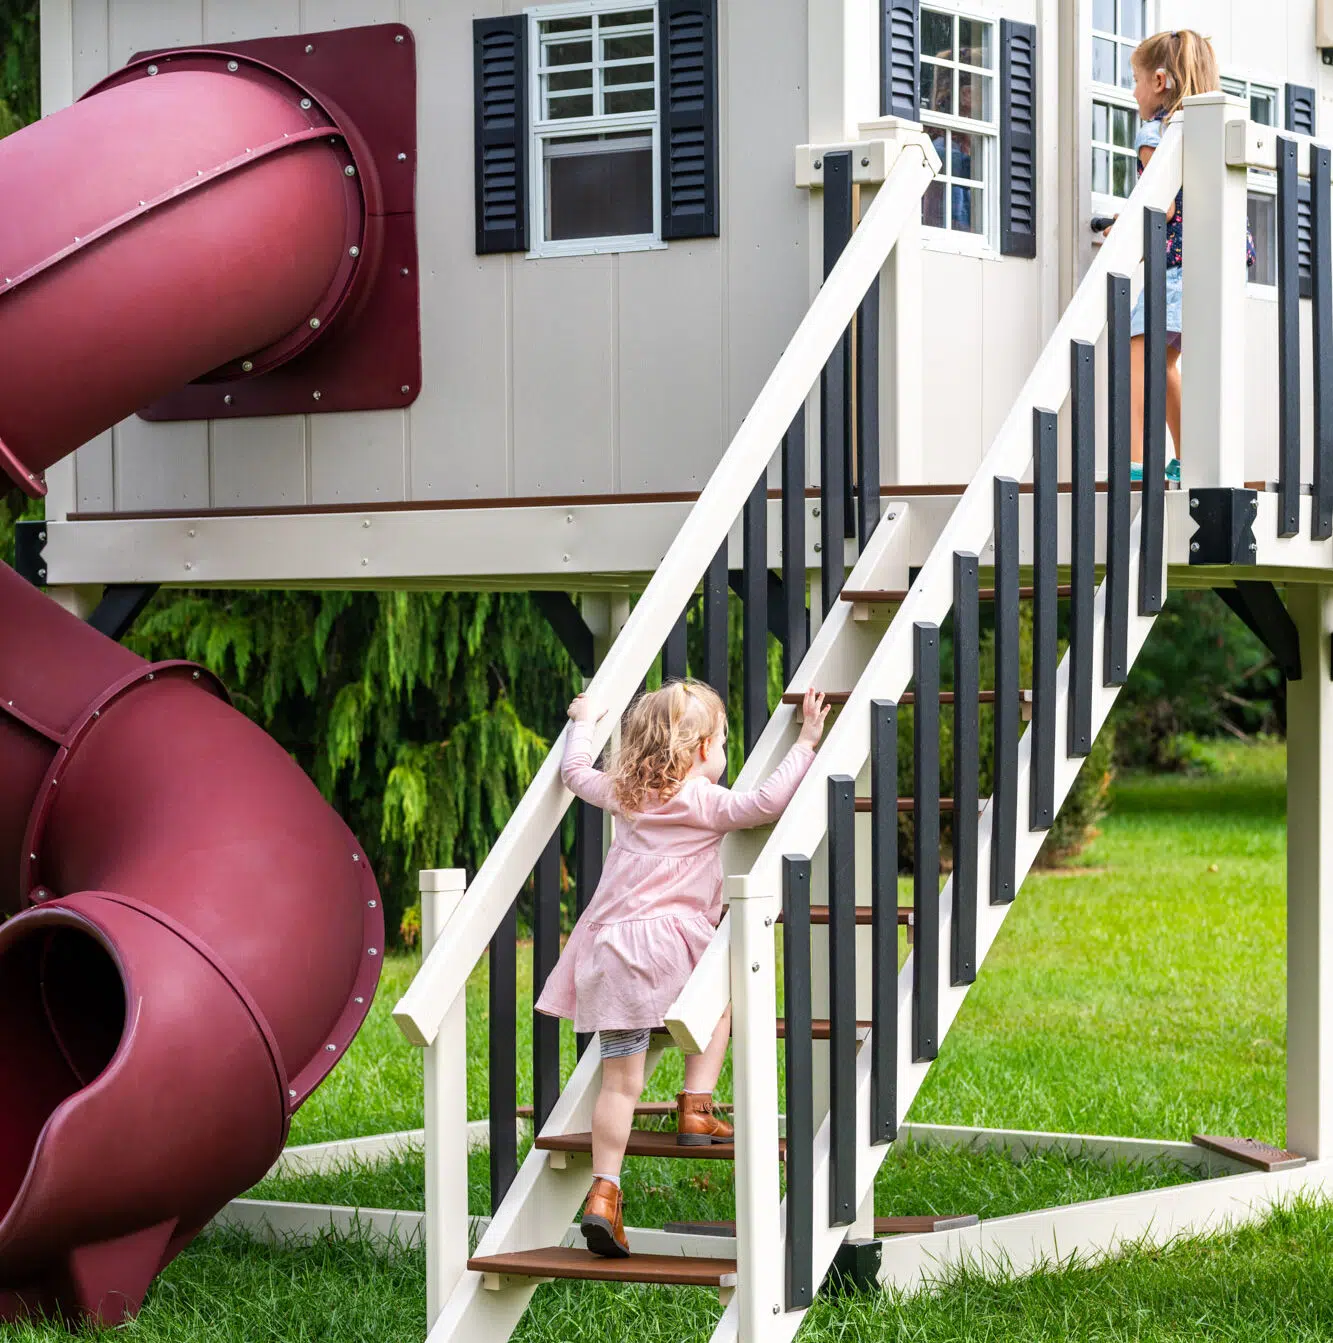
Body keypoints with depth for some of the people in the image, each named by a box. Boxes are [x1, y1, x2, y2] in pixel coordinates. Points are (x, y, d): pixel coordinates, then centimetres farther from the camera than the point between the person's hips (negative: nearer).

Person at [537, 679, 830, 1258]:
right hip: (669, 939, -5)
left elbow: (575, 772, 35)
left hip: (609, 949, 5)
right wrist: (806, 742, -1)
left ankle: (603, 1193, -6)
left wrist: (583, 723, 51)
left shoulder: (623, 794, 19)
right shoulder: (704, 802, 1)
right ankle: (696, 1109, 16)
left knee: (620, 1080, 2)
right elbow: (767, 801, -11)